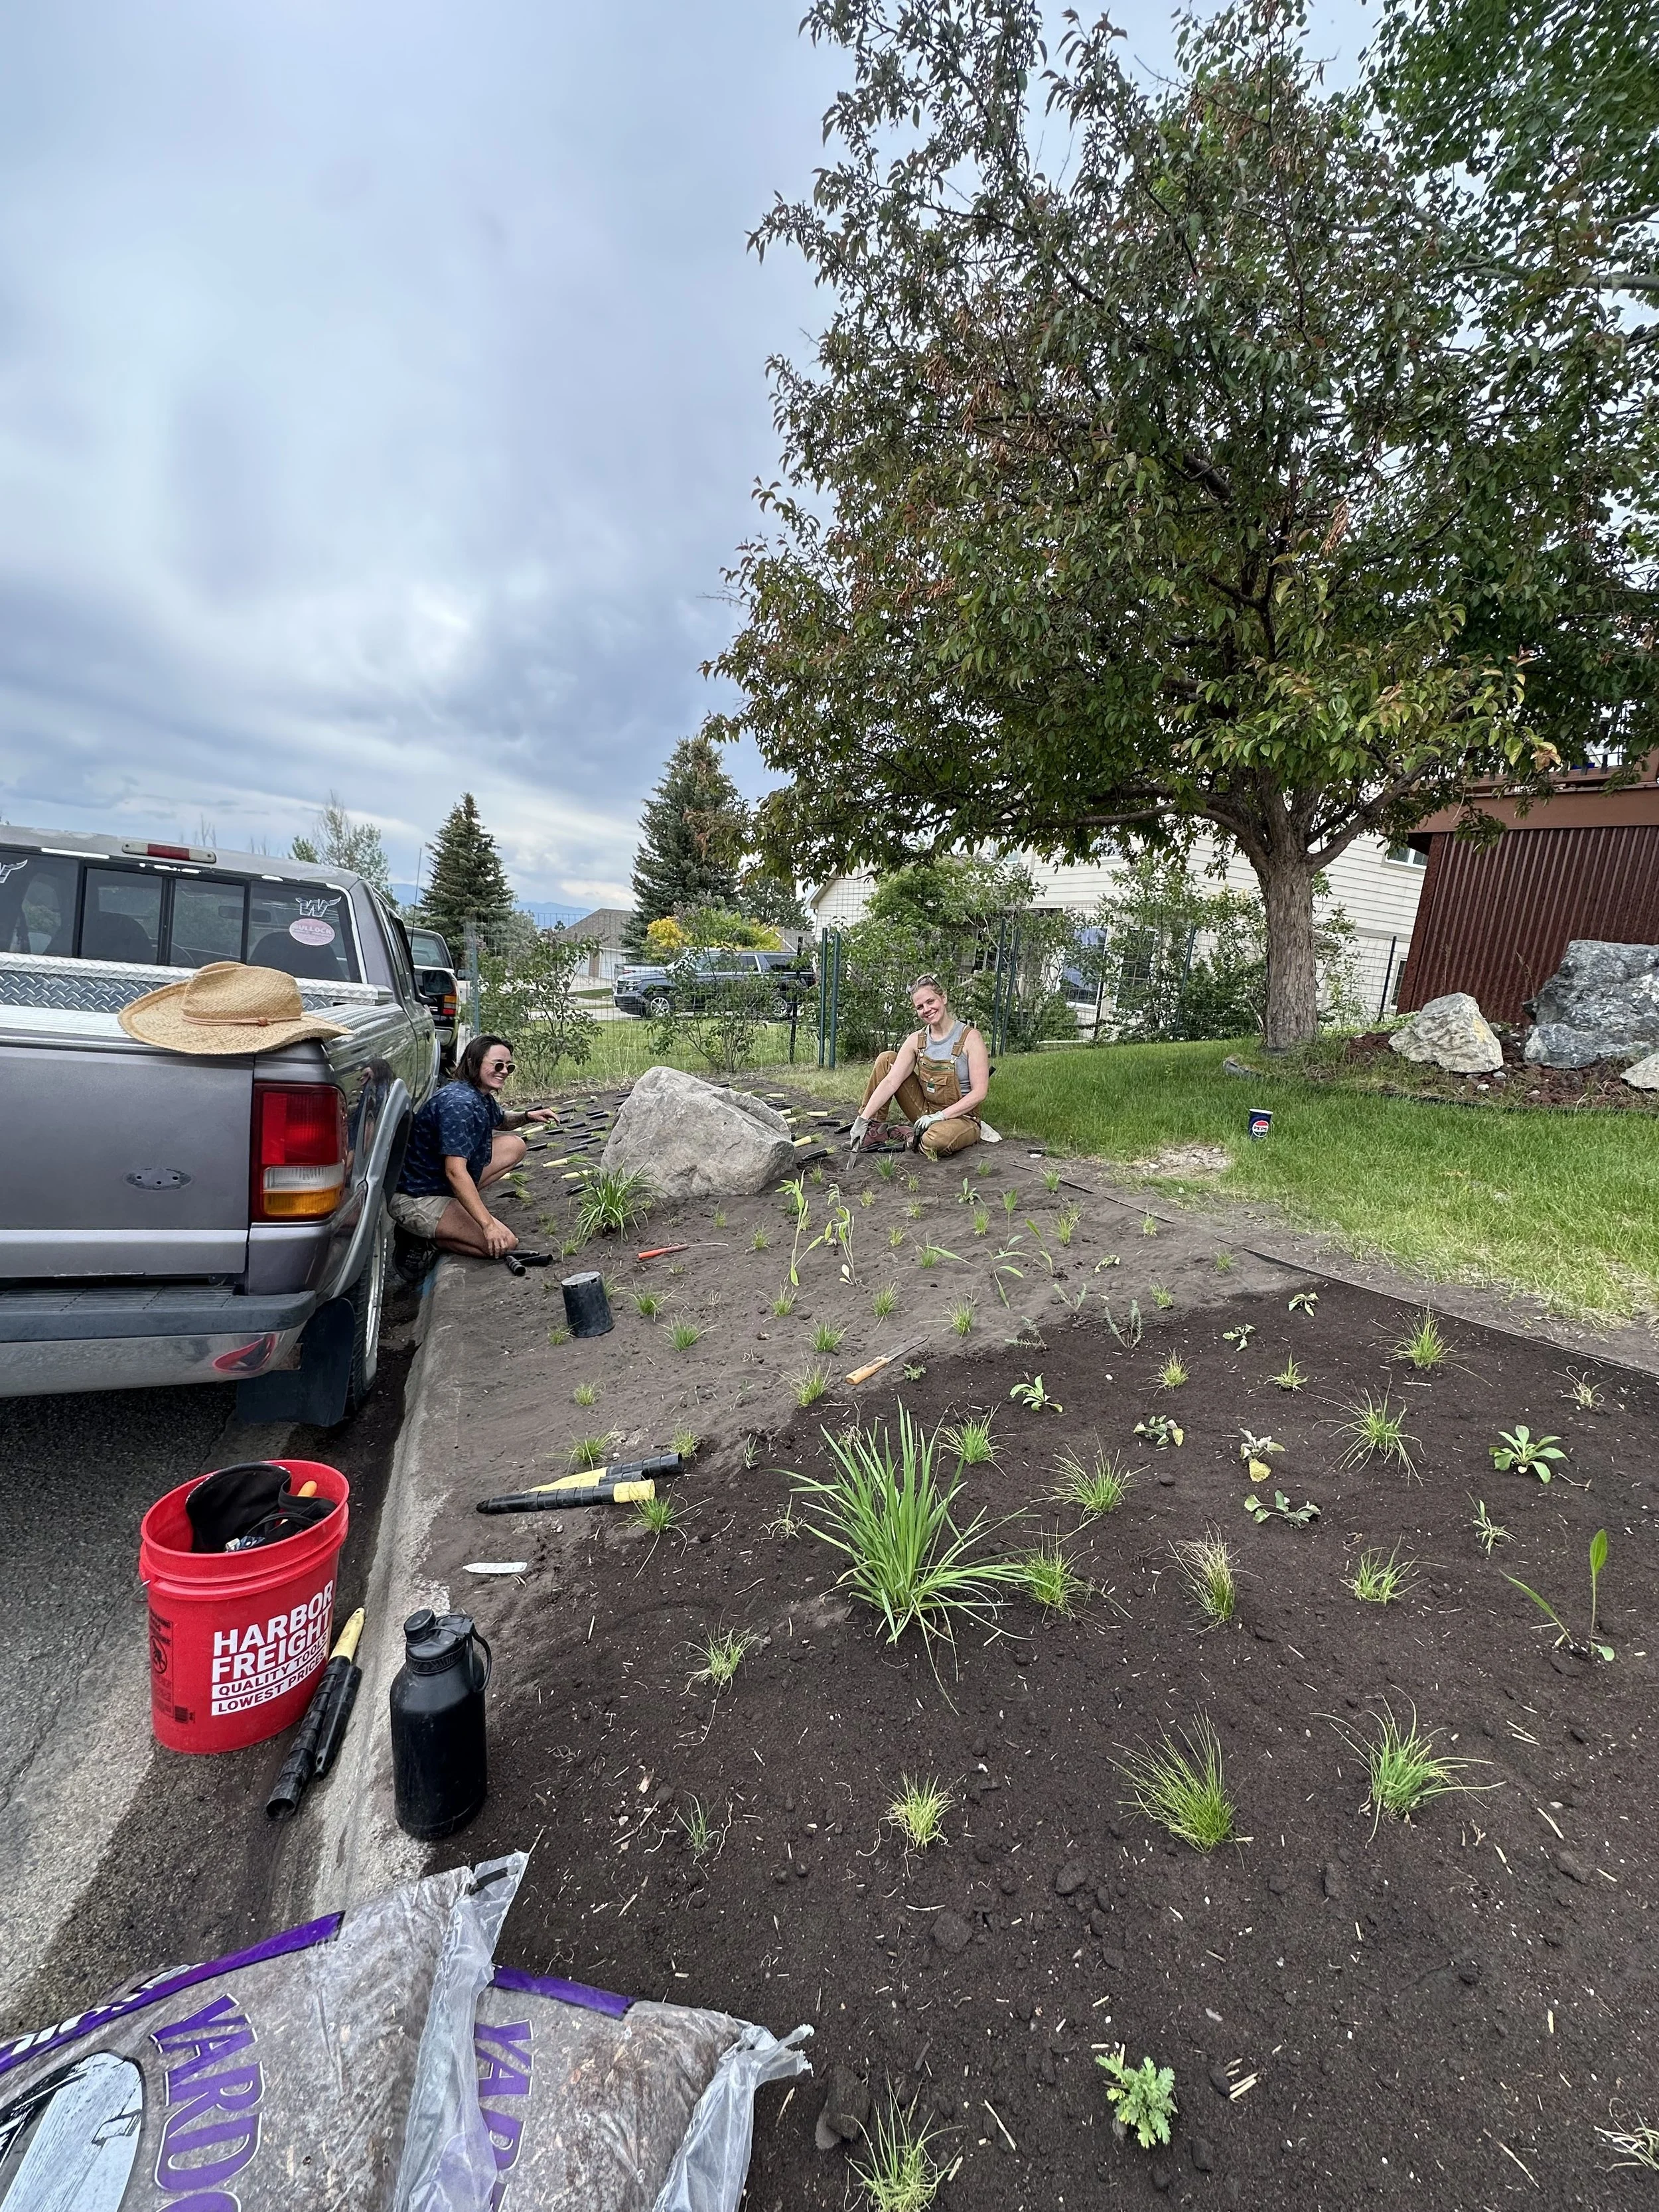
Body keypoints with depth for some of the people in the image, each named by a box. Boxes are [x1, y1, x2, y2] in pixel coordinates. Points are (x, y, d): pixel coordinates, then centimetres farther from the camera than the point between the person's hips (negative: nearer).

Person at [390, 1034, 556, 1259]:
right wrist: (488, 1225, -37)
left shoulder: (484, 1099, 6)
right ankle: (423, 1237, -2)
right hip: (415, 1200, -10)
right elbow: (455, 1172, -33)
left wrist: (527, 1116, 7)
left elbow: (500, 1121, 31)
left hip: (442, 1185, 10)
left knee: (514, 1146, 10)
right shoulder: (459, 1104, -25)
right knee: (505, 1243, -19)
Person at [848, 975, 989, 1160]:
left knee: (935, 1140, -41)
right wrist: (863, 1119, -20)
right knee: (886, 1059, -5)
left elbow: (979, 1093, -16)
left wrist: (940, 1116, -22)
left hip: (961, 1117, -5)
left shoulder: (970, 1037, -14)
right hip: (926, 1111, 5)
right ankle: (875, 1129, -3)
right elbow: (891, 1082, -10)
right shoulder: (916, 1040, -2)